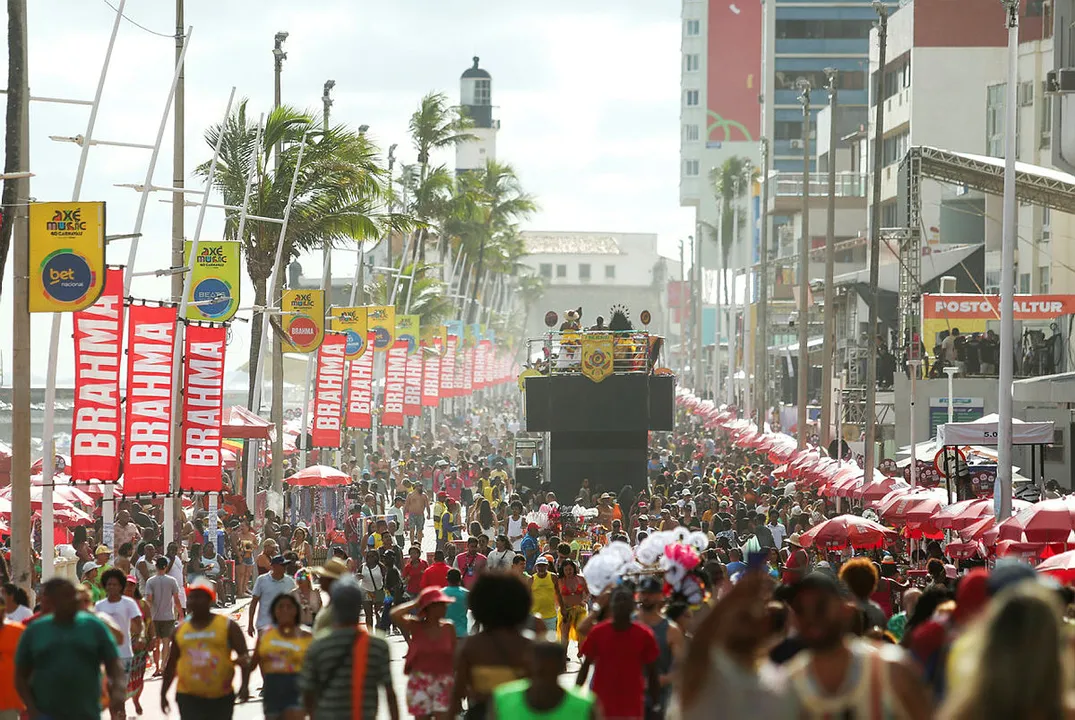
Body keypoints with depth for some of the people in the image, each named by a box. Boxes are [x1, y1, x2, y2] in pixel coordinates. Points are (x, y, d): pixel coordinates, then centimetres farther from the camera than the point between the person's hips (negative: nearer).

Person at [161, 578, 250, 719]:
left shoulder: (228, 626, 0)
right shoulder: (180, 630, 8)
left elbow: (244, 657, -6)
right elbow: (172, 664, 16)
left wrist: (245, 685, -20)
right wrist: (163, 694, 16)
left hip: (221, 697, 0)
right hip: (188, 697, 0)